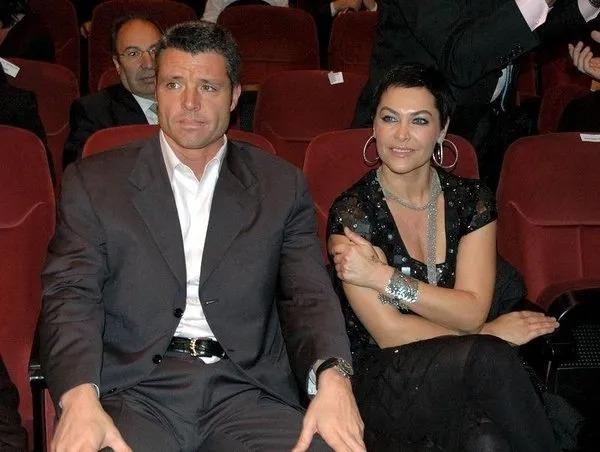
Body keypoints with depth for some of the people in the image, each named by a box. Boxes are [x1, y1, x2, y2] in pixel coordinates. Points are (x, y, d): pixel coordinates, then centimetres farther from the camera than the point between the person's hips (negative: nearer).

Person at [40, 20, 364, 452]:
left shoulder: (281, 186, 13)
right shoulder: (93, 182, 9)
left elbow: (309, 297, 6)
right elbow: (72, 296, 0)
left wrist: (333, 376, -17)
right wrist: (80, 397, -20)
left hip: (246, 389, 1)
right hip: (134, 390, -1)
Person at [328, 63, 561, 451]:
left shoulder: (472, 201, 6)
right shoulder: (352, 212, -6)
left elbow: (472, 311, -6)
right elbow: (389, 332, -11)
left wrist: (385, 279, -17)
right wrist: (491, 333, -6)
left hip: (460, 377, 2)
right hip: (380, 387, -2)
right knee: (487, 357, -31)